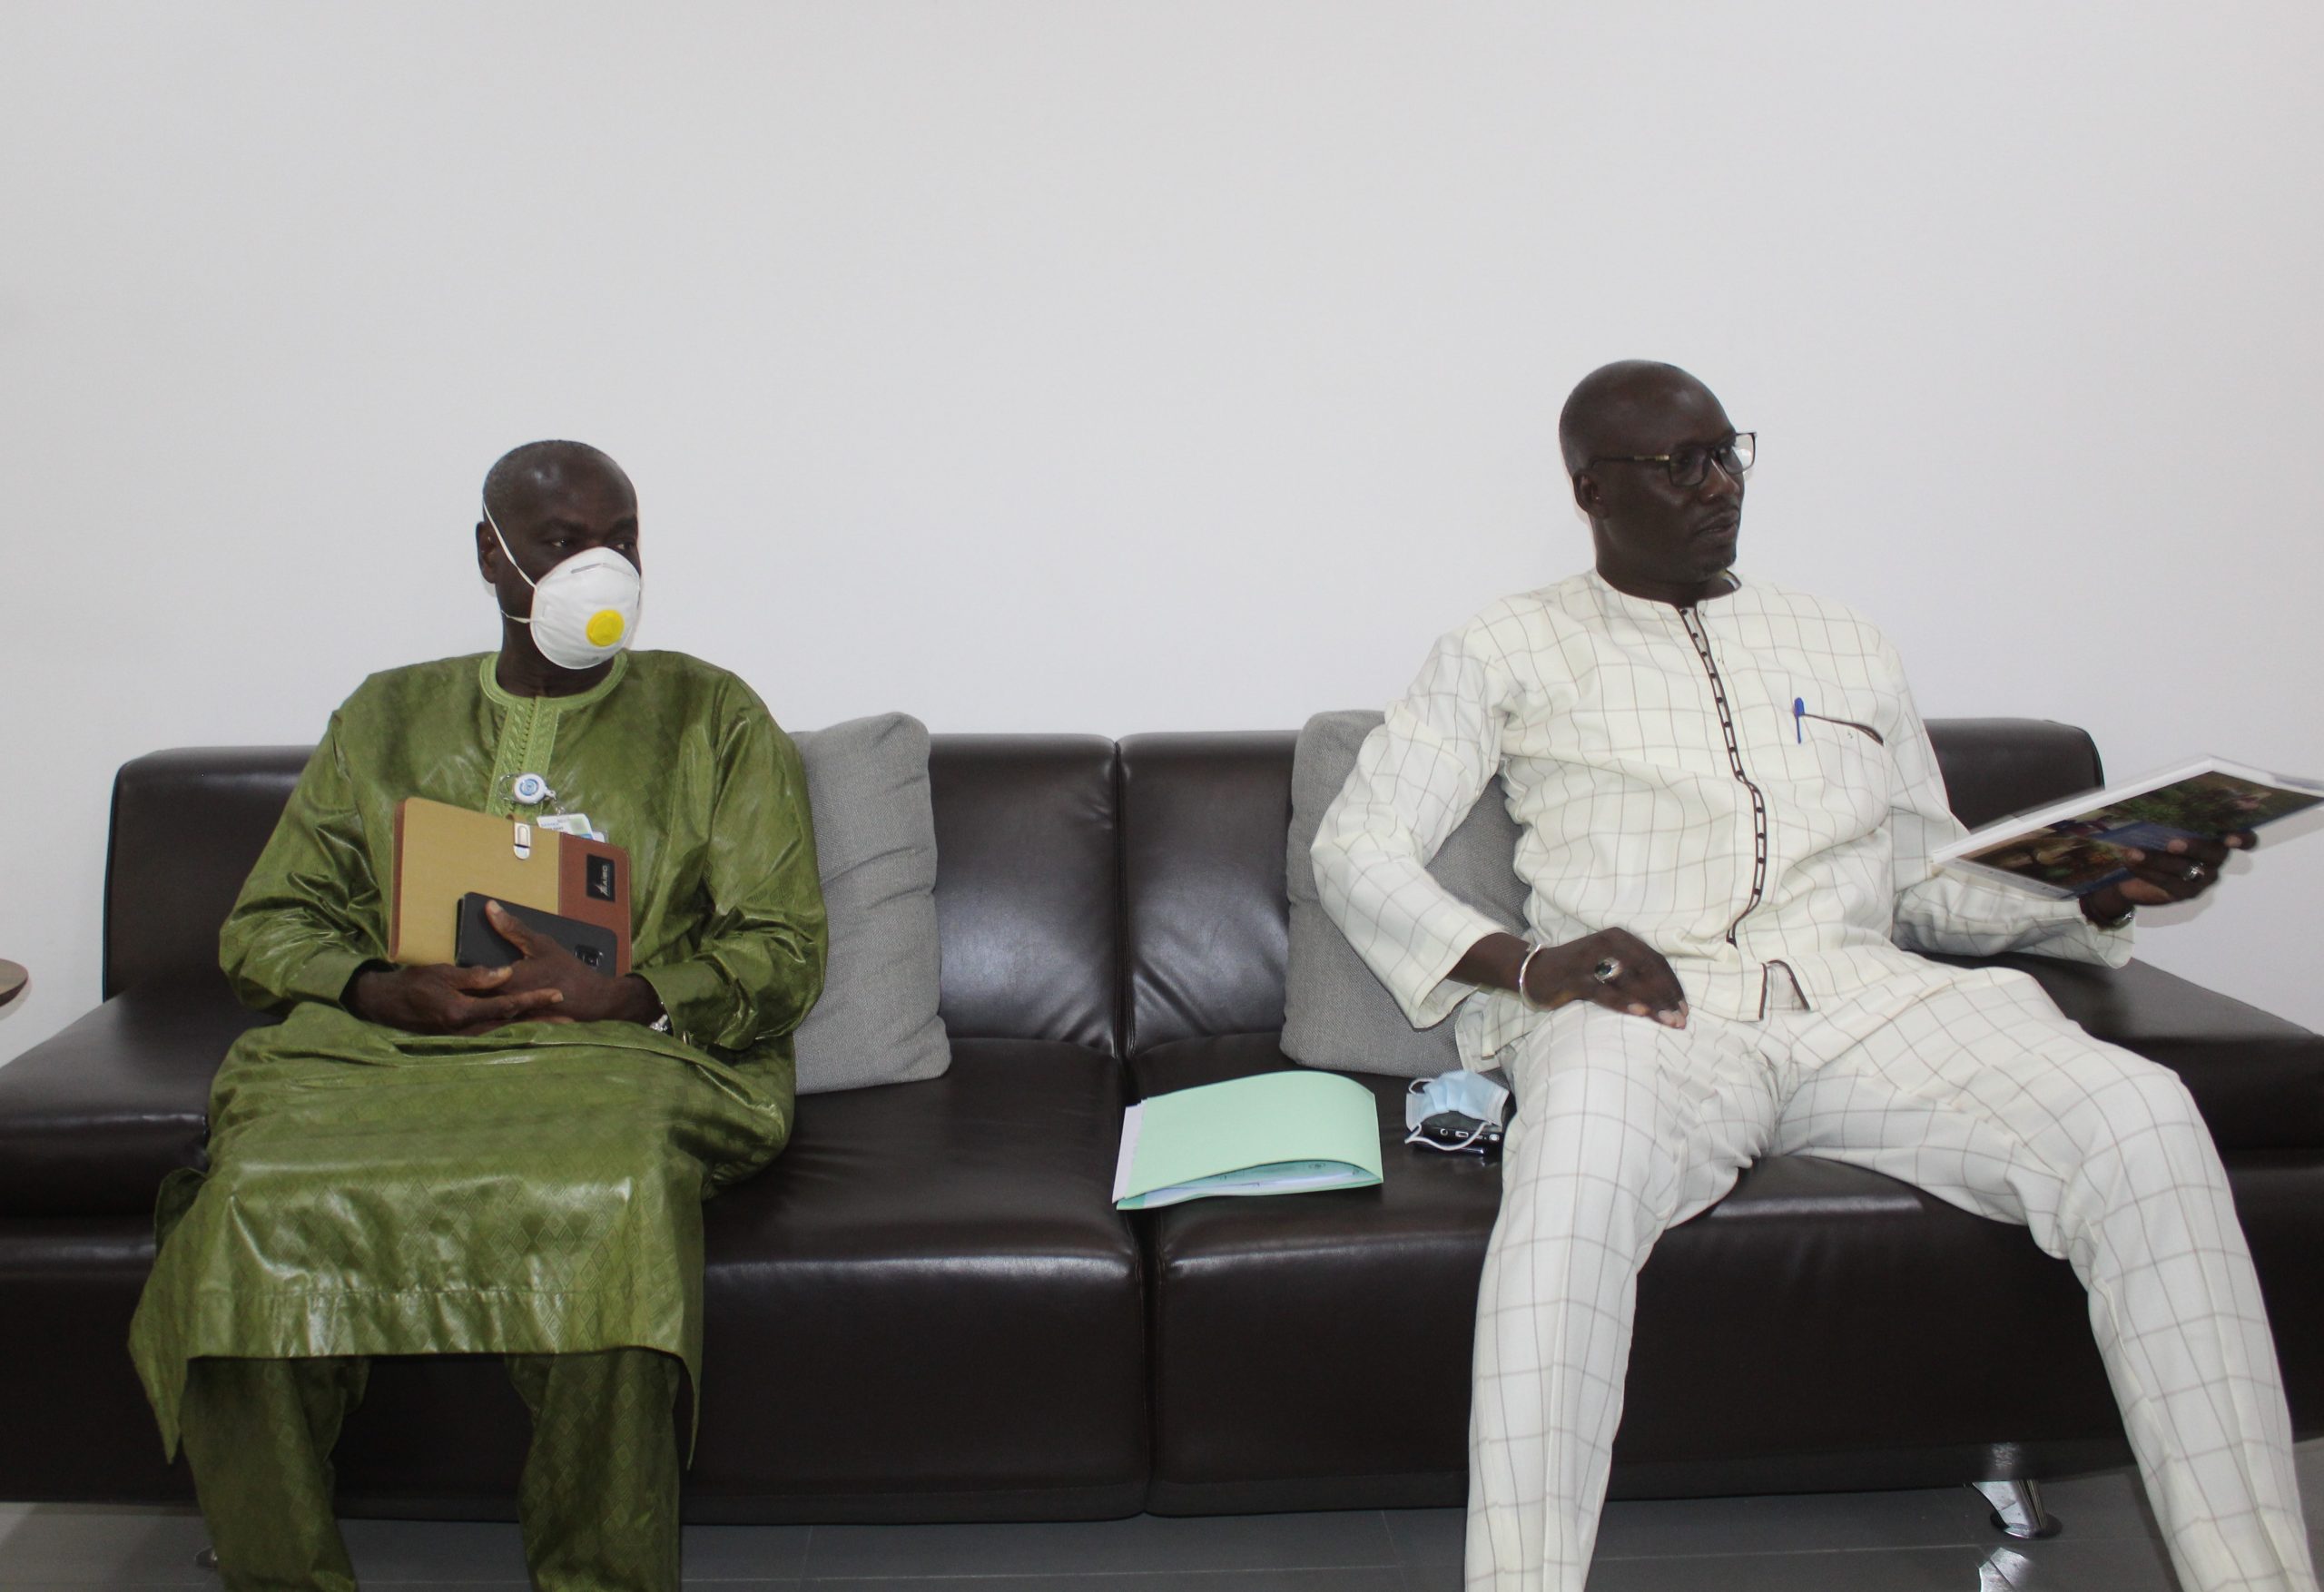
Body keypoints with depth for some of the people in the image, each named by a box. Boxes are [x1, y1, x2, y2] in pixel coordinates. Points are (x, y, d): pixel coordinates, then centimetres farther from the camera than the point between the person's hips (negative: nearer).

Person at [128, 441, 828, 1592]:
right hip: (380, 1053, 3)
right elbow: (265, 925, 17)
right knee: (253, 1205, -31)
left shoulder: (712, 716, 16)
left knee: (605, 1210, -38)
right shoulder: (386, 717, 23)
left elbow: (783, 949, 7)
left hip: (620, 1051, -2)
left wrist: (614, 996, -11)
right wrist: (383, 990, -6)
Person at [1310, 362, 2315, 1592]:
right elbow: (1357, 847, 6)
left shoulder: (1845, 649, 27)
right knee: (1582, 1152, -40)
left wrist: (2105, 890, 6)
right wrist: (1526, 965, -13)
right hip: (1647, 1012, -3)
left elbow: (1933, 889, 27)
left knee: (2139, 1118, -25)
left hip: (1863, 997, 4)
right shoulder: (1510, 653, 16)